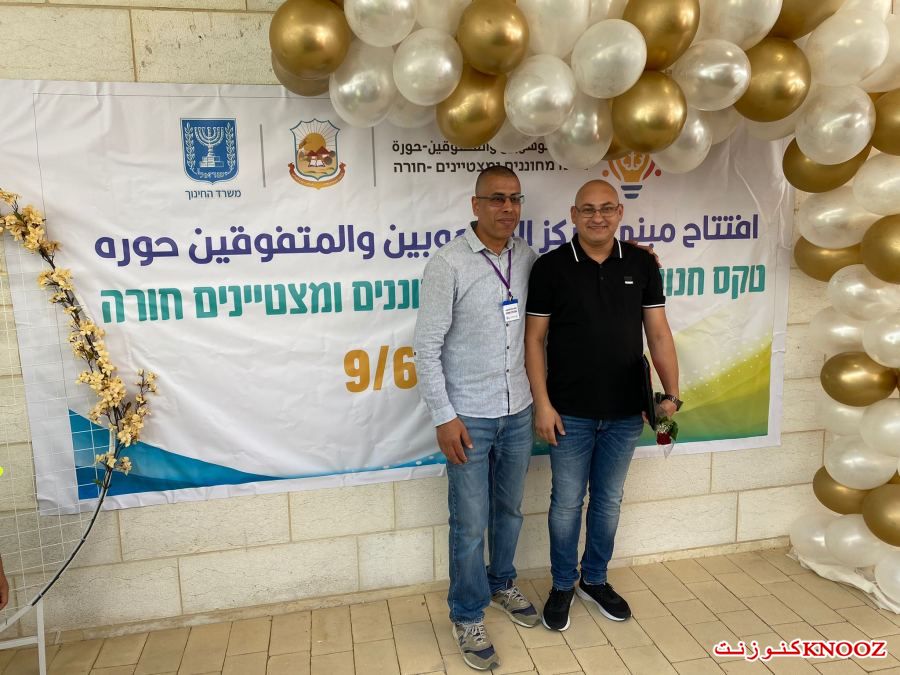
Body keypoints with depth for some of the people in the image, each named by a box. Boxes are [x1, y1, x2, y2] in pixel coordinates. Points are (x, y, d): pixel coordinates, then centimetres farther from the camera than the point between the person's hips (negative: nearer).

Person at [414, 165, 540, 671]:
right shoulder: (449, 264, -13)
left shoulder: (528, 258, 1)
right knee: (471, 524, 7)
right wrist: (444, 417, -13)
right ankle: (468, 616, 28)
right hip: (469, 418, -4)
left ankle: (502, 583, 45)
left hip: (519, 412, 5)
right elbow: (427, 347, -12)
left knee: (509, 510, 20)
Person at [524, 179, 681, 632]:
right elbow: (534, 339, -5)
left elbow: (658, 333, 4)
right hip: (570, 412, -2)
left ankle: (595, 580, 38)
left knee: (608, 501, 17)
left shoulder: (642, 264, 0)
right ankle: (562, 585, 31)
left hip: (625, 412, 3)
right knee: (567, 503, 10)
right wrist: (542, 403, -10)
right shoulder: (550, 267, -7)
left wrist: (671, 393, -4)